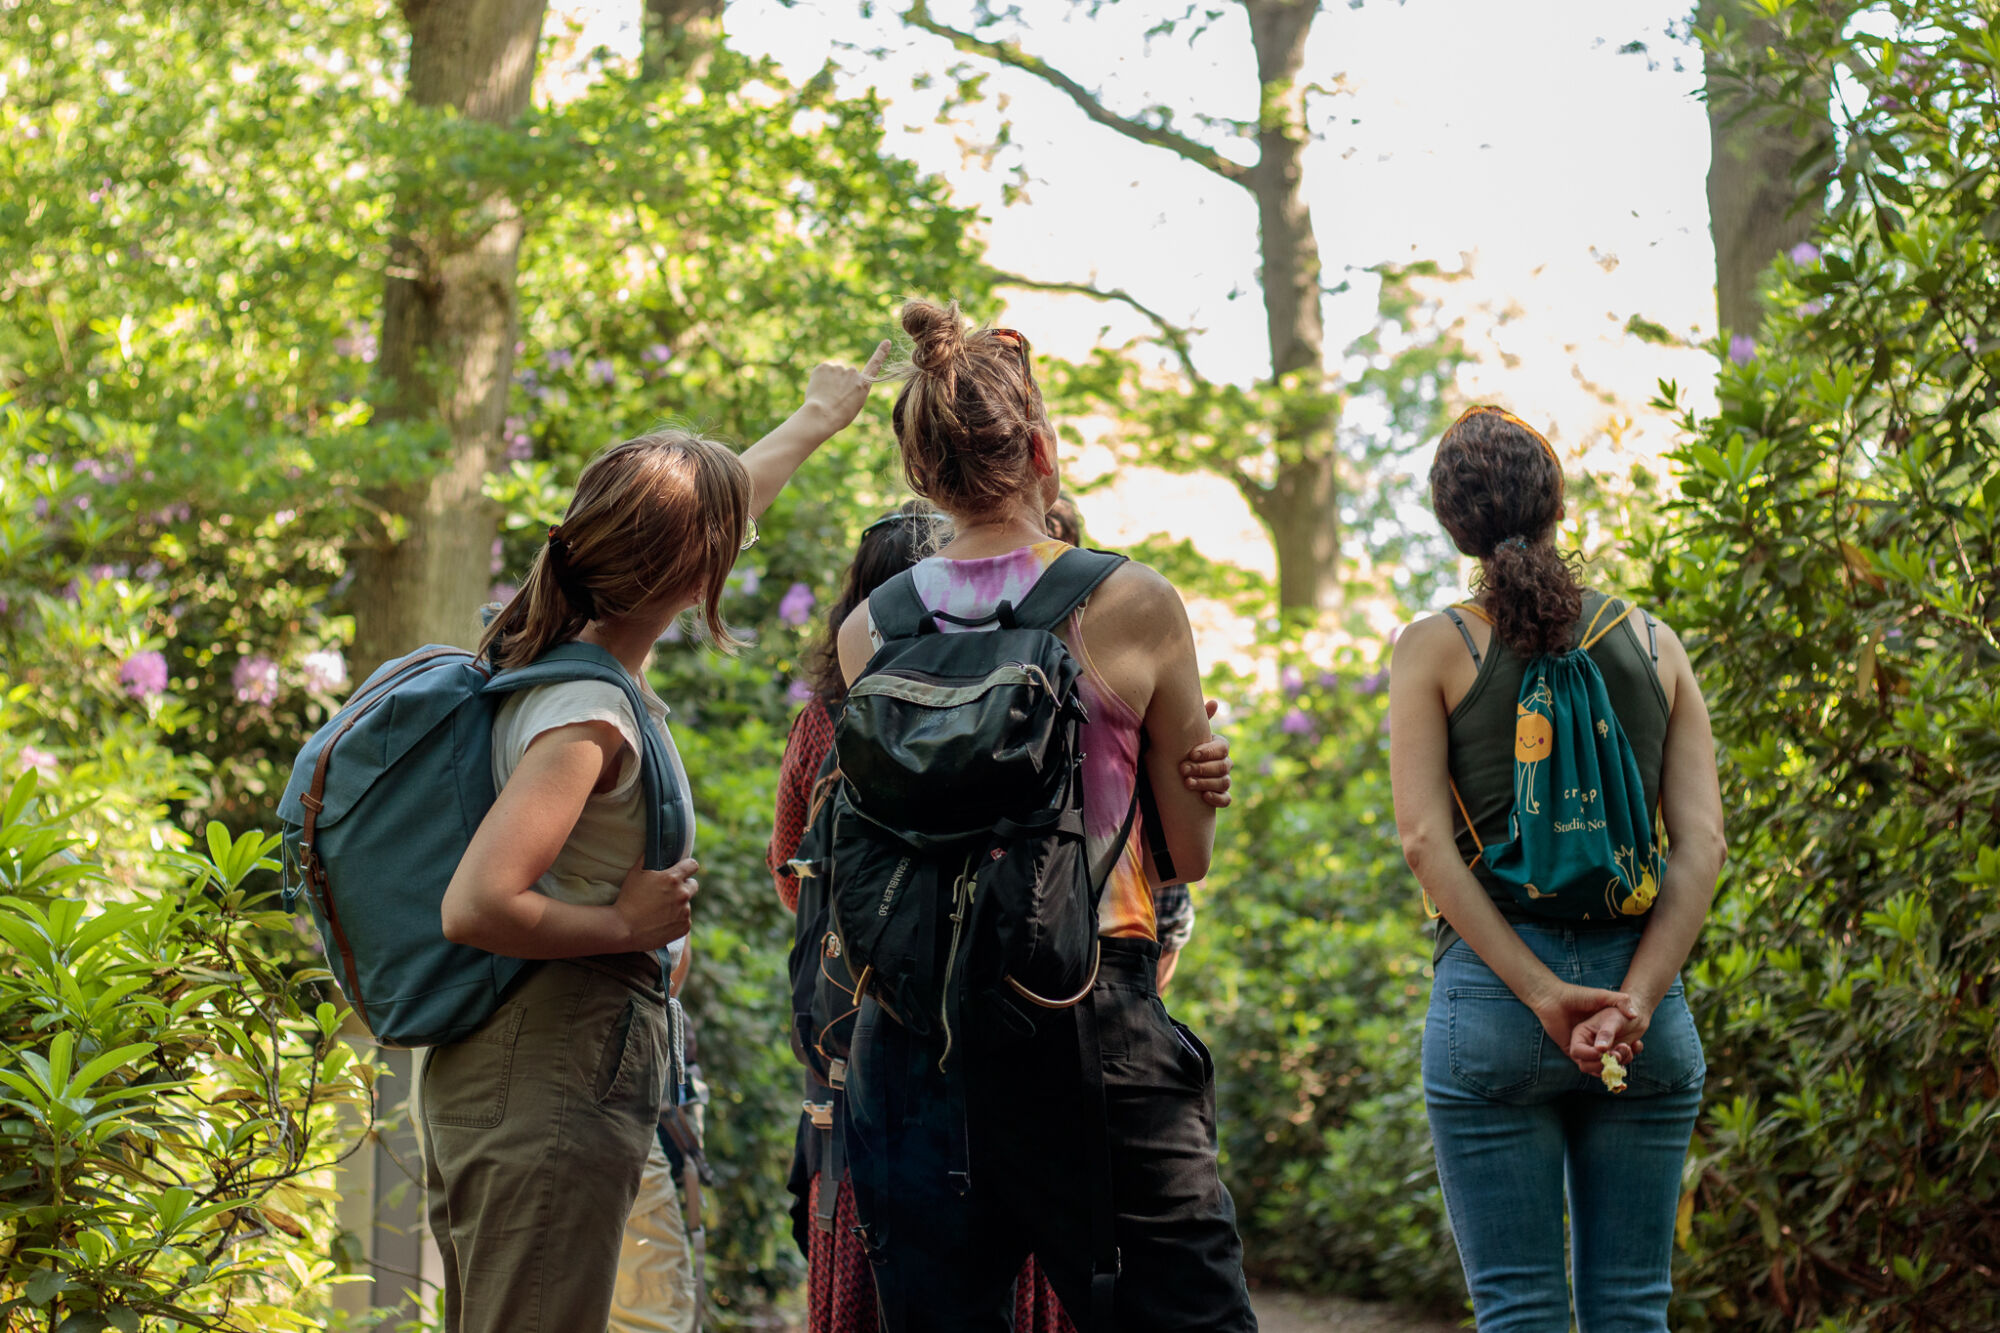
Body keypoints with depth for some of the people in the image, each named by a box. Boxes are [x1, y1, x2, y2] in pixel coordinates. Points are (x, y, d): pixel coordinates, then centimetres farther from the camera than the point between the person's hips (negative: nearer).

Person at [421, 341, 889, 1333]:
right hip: (551, 1092, -10)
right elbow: (474, 909, -28)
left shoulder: (553, 644, 9)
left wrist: (813, 422, 40)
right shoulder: (587, 718, -20)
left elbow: (708, 517, 27)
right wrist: (629, 923, -15)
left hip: (485, 1077, 10)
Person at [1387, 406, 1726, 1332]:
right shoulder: (1654, 646, 8)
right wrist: (1634, 1001, -9)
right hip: (1643, 989, 2)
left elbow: (1428, 842, -8)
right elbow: (1701, 847, -2)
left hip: (1491, 991, -2)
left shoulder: (1435, 647, 1)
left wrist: (1544, 995, -12)